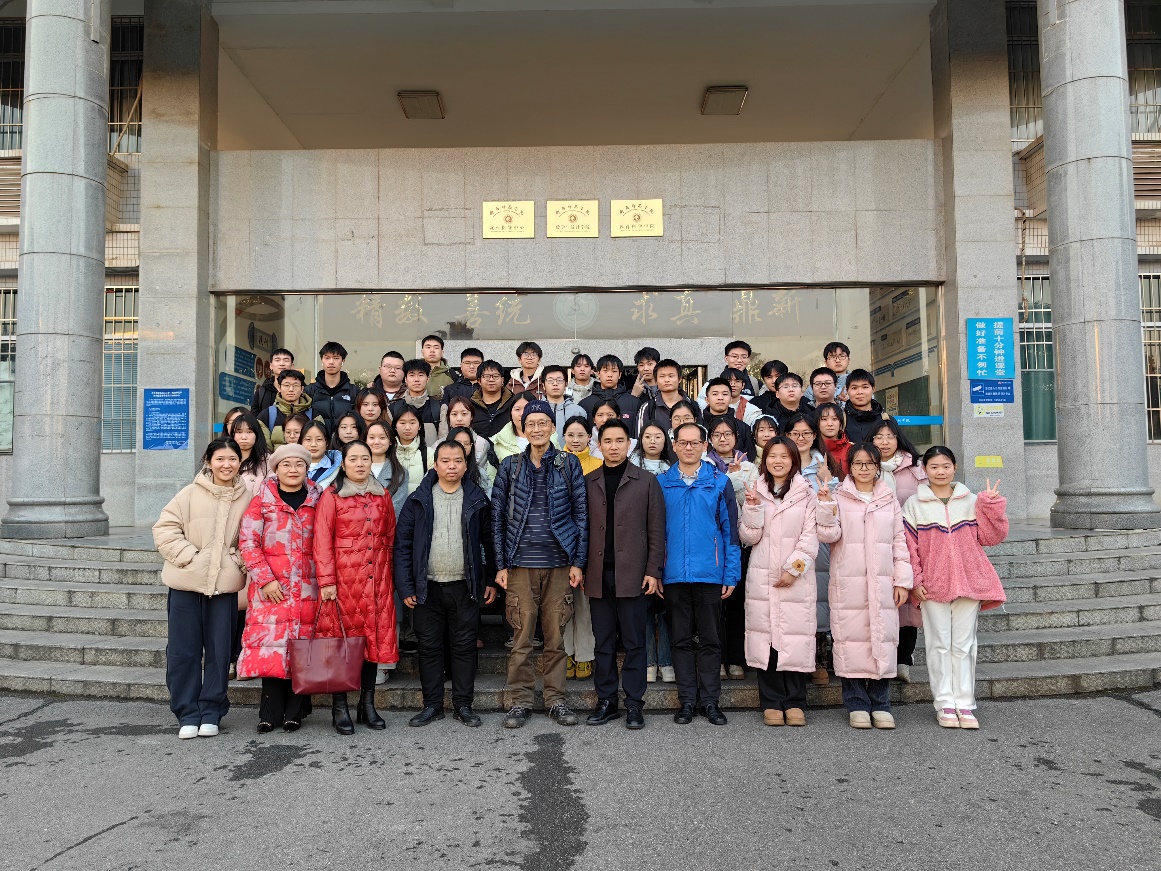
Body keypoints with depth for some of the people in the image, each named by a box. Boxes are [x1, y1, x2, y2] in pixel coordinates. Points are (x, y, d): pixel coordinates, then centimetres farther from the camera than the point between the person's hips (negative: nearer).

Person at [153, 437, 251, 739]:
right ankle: (187, 714, 17)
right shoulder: (190, 494, -3)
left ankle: (211, 713, 20)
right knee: (184, 651, 5)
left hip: (225, 586, 1)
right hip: (186, 583, -1)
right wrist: (189, 556, -10)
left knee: (219, 651, 7)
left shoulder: (246, 498, 2)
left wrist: (239, 561, -3)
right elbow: (165, 529, -3)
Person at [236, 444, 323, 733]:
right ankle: (270, 713, 9)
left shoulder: (316, 501, 8)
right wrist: (265, 579, -10)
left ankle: (294, 712, 13)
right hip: (271, 587, -1)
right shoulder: (262, 501, 2)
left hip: (306, 587, 2)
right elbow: (248, 541, -3)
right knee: (271, 644, -3)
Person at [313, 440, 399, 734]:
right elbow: (322, 540, -6)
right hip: (343, 577, -4)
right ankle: (340, 708, 11)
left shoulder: (382, 496, 12)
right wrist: (326, 580, -12)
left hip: (377, 578, 4)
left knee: (375, 636, 6)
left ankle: (367, 704, 18)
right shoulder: (331, 496, -2)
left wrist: (390, 575, 10)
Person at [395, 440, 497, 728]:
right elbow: (402, 544, 1)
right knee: (429, 647, 8)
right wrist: (405, 586, -4)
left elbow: (489, 541, 7)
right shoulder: (418, 501, 2)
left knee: (464, 647, 6)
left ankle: (463, 705, 17)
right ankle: (432, 705, 20)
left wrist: (491, 580, 2)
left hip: (466, 587, 0)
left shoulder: (477, 501, 4)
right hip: (428, 587, 0)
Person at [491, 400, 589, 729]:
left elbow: (581, 514, 3)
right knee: (522, 636, 2)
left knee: (556, 635, 6)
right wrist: (500, 564, 0)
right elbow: (497, 518, 6)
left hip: (559, 562, 0)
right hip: (521, 563, 0)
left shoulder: (569, 465, 4)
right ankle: (520, 701, 13)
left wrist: (578, 562, -2)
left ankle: (556, 699, 18)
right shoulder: (510, 467, 6)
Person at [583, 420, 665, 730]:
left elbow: (656, 530, 1)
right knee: (603, 643, 9)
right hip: (599, 576, 2)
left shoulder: (646, 482, 4)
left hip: (632, 576, -2)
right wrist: (579, 568, 1)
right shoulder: (587, 483, 10)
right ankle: (606, 701, 19)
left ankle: (634, 704, 13)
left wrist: (653, 571, -5)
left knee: (634, 643, 4)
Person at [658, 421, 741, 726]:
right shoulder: (661, 483, 5)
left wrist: (731, 575, -3)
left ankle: (710, 701, 17)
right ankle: (687, 700, 18)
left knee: (710, 639, 6)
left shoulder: (719, 482, 3)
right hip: (675, 575, 1)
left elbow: (730, 530, 2)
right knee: (681, 640, 9)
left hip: (710, 574, -1)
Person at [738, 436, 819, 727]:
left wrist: (793, 568, -9)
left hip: (796, 579, -1)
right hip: (762, 577, 1)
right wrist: (753, 507, -9)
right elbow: (748, 537, 4)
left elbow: (810, 536, 0)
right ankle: (771, 703, 9)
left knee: (795, 637, -4)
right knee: (765, 637, 0)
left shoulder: (806, 493, 6)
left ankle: (795, 703, 7)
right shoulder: (755, 491, 10)